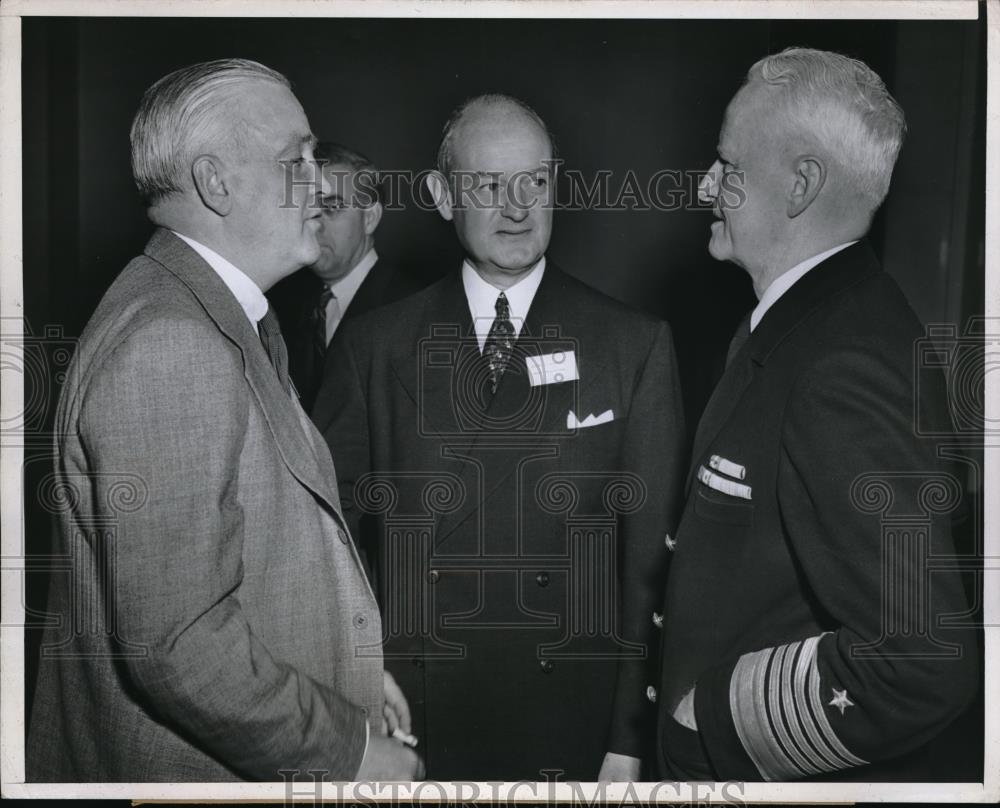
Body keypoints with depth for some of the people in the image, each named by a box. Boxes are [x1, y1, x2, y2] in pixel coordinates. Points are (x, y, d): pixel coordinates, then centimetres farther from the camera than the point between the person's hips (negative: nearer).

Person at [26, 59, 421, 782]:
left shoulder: (233, 327, 8)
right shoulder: (167, 344, -24)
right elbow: (177, 645, -28)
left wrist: (346, 664, 7)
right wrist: (349, 753, -18)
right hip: (192, 771, -9)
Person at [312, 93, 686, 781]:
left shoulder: (636, 346, -3)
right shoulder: (372, 347, 0)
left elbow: (652, 561, -3)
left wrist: (631, 744, -5)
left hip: (575, 731, -1)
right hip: (410, 733, 1)